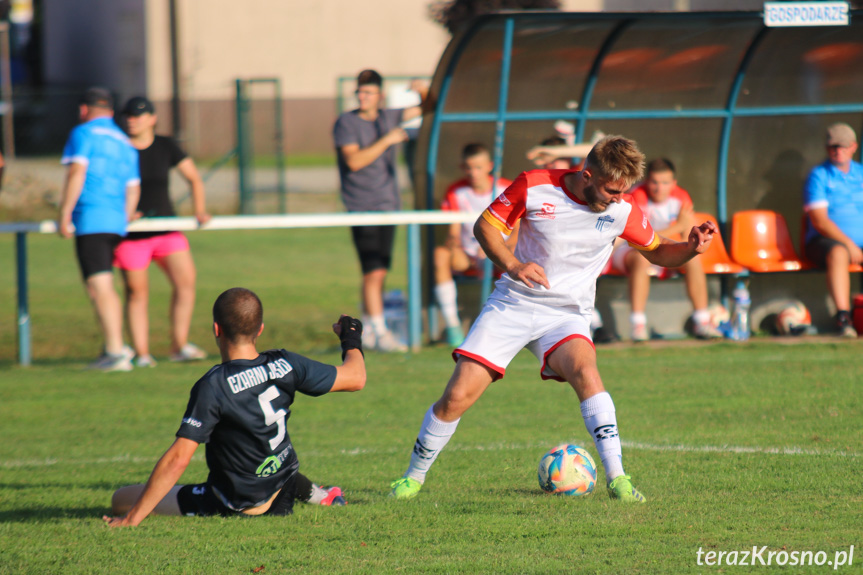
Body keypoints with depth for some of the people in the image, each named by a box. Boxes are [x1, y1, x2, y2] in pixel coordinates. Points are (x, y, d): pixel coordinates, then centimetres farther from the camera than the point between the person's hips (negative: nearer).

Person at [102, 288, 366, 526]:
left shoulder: (213, 387, -26)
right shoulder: (285, 365, -12)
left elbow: (178, 459, -28)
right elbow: (355, 378, 0)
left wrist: (132, 518, -25)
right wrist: (352, 339, 23)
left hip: (234, 506, -6)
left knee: (121, 500, -3)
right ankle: (309, 492, 21)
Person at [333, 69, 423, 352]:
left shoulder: (387, 118, 12)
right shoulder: (346, 123, -5)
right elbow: (354, 160, -17)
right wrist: (387, 140, -18)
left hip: (388, 205, 6)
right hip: (363, 208, -6)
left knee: (379, 272, 9)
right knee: (374, 272, -11)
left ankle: (367, 329, 18)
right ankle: (380, 333, -10)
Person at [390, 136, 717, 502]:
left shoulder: (622, 210, -6)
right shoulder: (534, 186, -11)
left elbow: (658, 252, 7)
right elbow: (485, 225, -2)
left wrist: (690, 249, -15)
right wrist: (512, 264, -20)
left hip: (567, 316, 0)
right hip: (512, 305, 0)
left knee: (585, 371, -33)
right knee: (456, 398, -7)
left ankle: (617, 477, -32)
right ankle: (414, 477, 16)